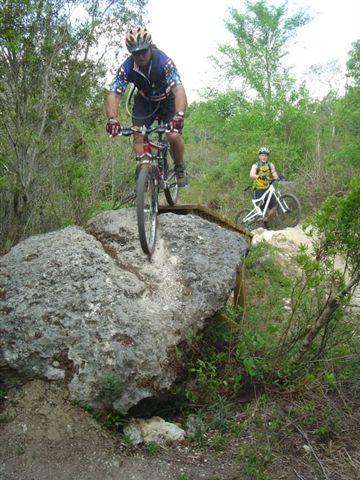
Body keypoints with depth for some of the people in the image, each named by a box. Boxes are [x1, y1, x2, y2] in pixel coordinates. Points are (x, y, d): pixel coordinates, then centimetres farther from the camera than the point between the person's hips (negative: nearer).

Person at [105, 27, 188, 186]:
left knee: (174, 136, -21)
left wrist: (179, 115, -63)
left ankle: (180, 168, 6)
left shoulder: (164, 61, -33)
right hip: (144, 101, 3)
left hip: (167, 100, -2)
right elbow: (114, 95, -30)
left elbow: (178, 90, -44)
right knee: (138, 137, -16)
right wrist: (112, 119, -51)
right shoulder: (126, 68, -25)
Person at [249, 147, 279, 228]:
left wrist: (277, 178, -34)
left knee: (274, 208, -6)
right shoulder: (256, 166, -9)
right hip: (259, 190, -3)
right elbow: (251, 175, -28)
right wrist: (260, 177, -47)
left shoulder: (270, 165, 2)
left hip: (268, 189, 3)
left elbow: (274, 174, -11)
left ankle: (266, 220, 18)